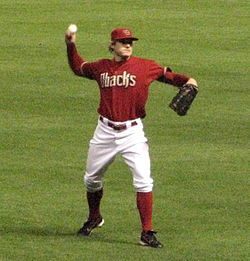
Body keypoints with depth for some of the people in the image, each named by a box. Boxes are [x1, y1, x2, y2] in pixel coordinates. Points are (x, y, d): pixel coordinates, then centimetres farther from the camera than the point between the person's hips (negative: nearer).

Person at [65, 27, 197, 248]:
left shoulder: (145, 67, -4)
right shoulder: (101, 68, 4)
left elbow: (167, 76, 2)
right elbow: (78, 68, 21)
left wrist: (187, 80, -17)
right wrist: (71, 46, 9)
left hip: (132, 132, -3)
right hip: (105, 132, 3)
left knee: (143, 181, -15)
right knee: (92, 179, 16)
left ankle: (147, 233, -10)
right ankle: (94, 219, 44)